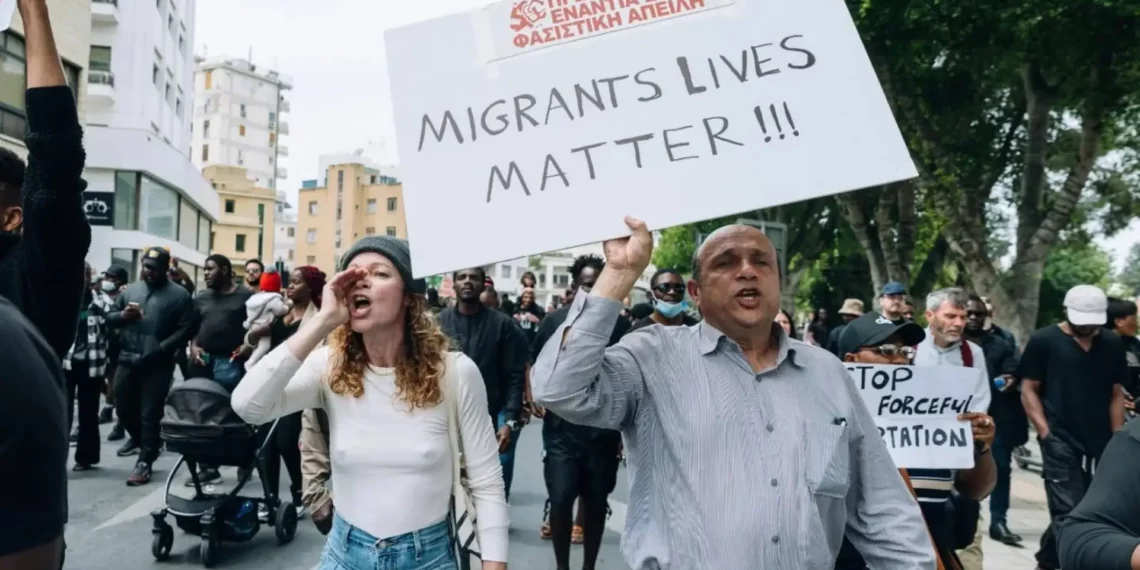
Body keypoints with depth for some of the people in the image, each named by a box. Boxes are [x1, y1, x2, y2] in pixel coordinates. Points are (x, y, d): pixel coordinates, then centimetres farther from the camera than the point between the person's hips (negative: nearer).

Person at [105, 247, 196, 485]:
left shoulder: (179, 295, -2)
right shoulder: (130, 290, 13)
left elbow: (186, 329, -9)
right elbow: (109, 318, 14)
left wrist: (161, 348, -19)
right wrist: (122, 315, -9)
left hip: (158, 365, -5)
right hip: (127, 360, 5)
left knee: (150, 414, -1)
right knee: (123, 406, 18)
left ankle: (144, 463, 8)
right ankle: (138, 438, 46)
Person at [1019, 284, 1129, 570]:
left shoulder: (1112, 343, 8)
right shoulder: (1043, 341, -4)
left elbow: (1116, 393, 12)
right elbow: (1028, 390, -2)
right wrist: (1045, 431, -10)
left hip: (1101, 442, 5)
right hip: (1061, 440, -5)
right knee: (1069, 512, -9)